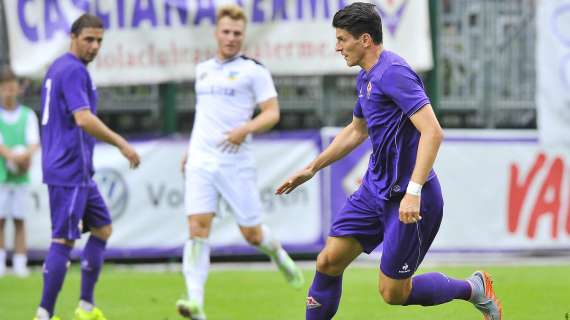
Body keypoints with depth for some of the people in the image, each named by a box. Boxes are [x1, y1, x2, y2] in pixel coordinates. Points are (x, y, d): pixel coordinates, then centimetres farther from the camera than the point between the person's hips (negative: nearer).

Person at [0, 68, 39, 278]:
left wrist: (27, 155, -26)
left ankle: (20, 264, 2)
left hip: (21, 176, 1)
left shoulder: (28, 115, 8)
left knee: (20, 220, 1)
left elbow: (34, 141, -4)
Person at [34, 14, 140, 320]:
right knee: (63, 240, -8)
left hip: (78, 171, 10)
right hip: (69, 171, -10)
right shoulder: (73, 70, -14)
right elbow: (83, 119, -25)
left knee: (102, 229, 14)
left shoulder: (58, 68, 17)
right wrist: (122, 144, -21)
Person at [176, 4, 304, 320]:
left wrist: (246, 129, -21)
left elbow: (272, 113, -4)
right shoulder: (203, 69, 16)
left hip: (235, 162, -4)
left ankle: (278, 253, 39)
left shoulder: (253, 70, -1)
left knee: (251, 233, 3)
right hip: (200, 161, 4)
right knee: (197, 228, -13)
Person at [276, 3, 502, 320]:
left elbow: (432, 132, -28)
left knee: (393, 292, -2)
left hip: (407, 199, -9)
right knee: (329, 261, 3)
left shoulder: (394, 73, -20)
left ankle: (473, 288, 17)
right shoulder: (367, 78, 12)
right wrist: (311, 169, 29)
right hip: (375, 190, 9)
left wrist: (413, 192, -35)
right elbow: (357, 131, 30)